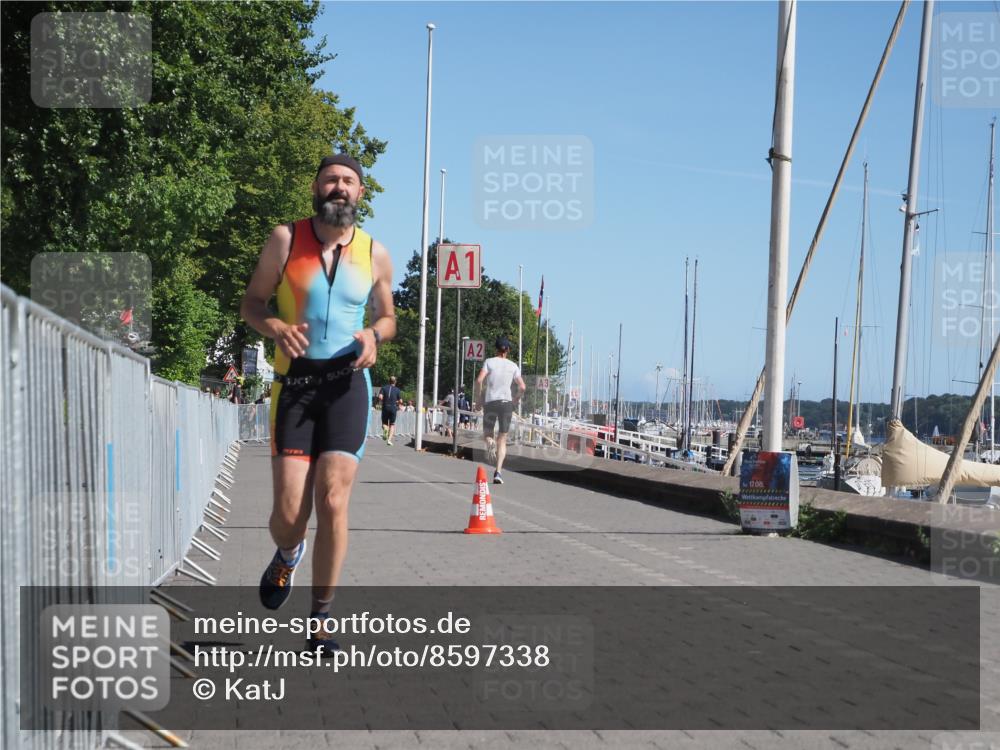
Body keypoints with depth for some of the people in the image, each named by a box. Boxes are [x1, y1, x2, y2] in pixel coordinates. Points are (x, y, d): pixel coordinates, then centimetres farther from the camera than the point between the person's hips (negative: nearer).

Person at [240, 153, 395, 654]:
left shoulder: (375, 255, 6)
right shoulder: (285, 240, 1)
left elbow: (387, 315, 20)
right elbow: (251, 302, 7)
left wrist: (374, 334, -4)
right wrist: (275, 327, -15)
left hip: (347, 383, 1)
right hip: (294, 382, -1)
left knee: (332, 502, -9)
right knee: (288, 512, -6)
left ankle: (320, 619, 5)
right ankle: (287, 556, 33)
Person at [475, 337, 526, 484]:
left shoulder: (489, 362, 3)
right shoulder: (513, 366, 8)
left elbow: (479, 380, -10)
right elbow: (522, 388, 0)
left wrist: (480, 397, 2)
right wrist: (514, 399, 16)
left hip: (489, 402, -1)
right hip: (506, 402, 1)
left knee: (487, 433, 18)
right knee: (502, 440, 7)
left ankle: (489, 442, -20)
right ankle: (498, 471, -7)